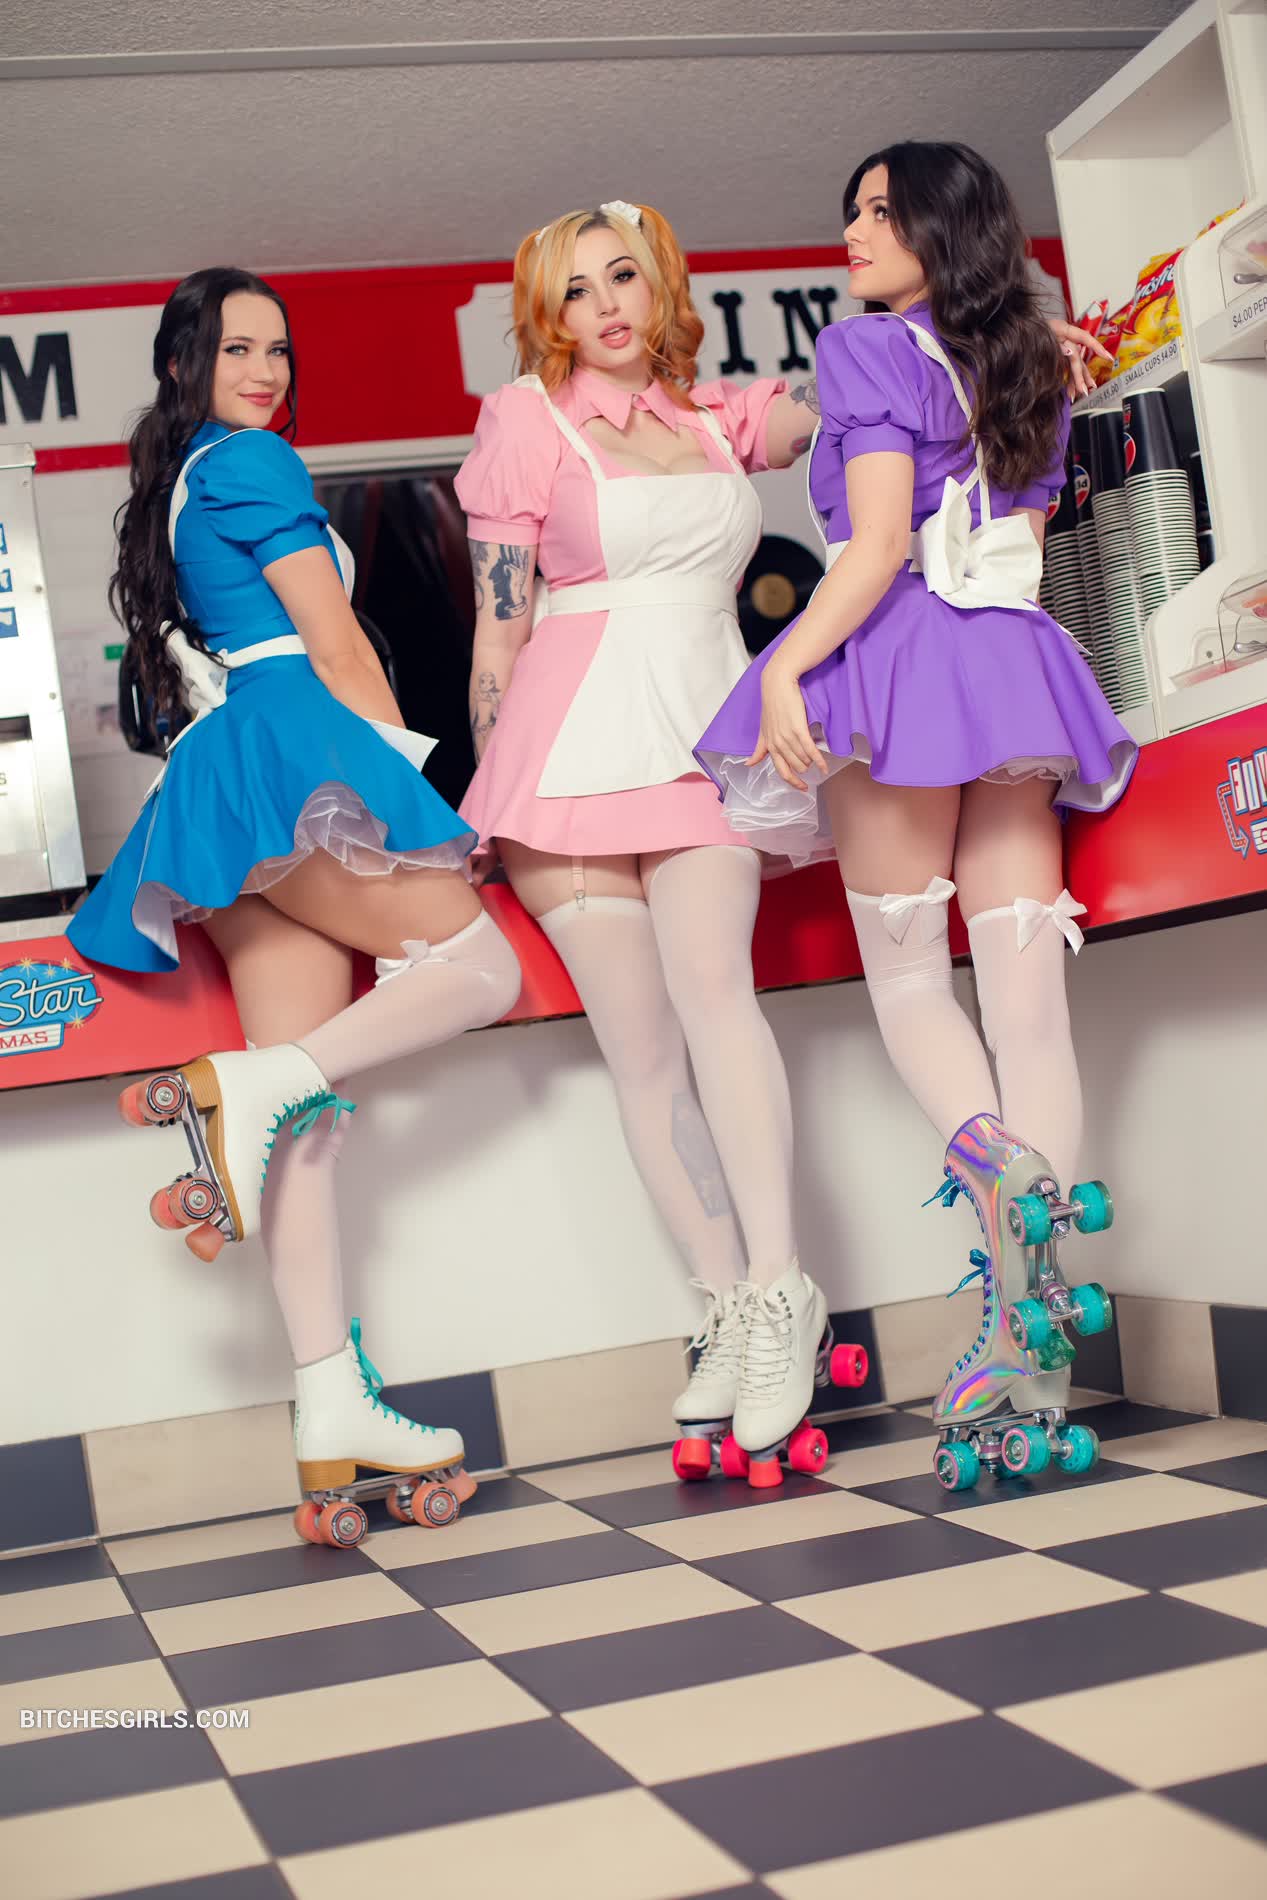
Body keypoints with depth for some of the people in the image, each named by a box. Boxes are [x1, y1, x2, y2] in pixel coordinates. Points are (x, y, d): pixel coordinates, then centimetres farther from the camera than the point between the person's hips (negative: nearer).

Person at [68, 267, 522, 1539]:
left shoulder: (168, 491, 30)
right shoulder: (253, 461, 4)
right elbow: (333, 641, -3)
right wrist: (412, 781, 1)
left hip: (214, 788, 8)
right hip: (290, 753, -8)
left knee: (303, 1097, -2)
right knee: (482, 965, -9)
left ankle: (331, 1412, -8)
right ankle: (234, 1087, -21)